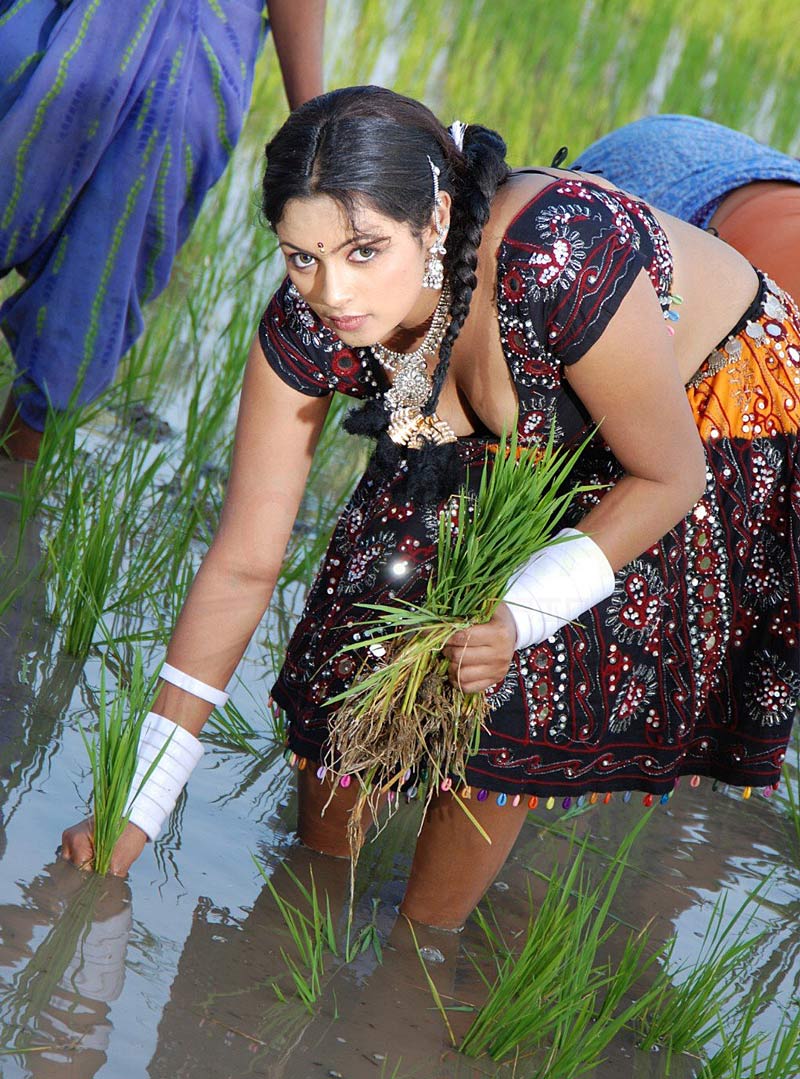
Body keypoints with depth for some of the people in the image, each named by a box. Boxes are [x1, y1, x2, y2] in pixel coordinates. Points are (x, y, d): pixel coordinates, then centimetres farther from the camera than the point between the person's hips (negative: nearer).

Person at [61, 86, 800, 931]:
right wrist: (135, 814, -16)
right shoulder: (307, 326, -25)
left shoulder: (564, 262, -42)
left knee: (509, 690, -15)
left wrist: (522, 613, -37)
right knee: (371, 623, -8)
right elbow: (243, 566, -16)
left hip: (710, 425, -5)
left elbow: (669, 479, -26)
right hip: (523, 439, 5)